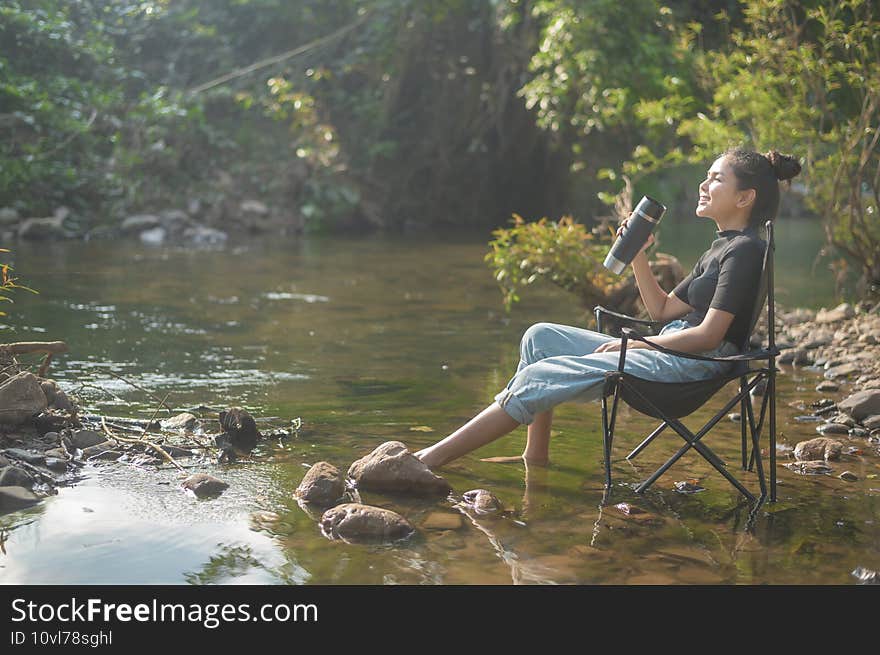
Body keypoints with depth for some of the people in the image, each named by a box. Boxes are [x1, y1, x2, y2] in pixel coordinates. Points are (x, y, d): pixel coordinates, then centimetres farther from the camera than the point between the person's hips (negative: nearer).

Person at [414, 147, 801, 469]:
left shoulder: (745, 249, -10)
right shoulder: (720, 247, 20)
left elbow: (708, 335, -17)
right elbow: (662, 310, 21)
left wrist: (631, 342, -10)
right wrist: (637, 254, 10)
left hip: (692, 364, -10)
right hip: (666, 352, 10)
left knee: (538, 377, -19)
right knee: (541, 337, 4)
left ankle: (433, 458, -16)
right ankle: (536, 456, -1)